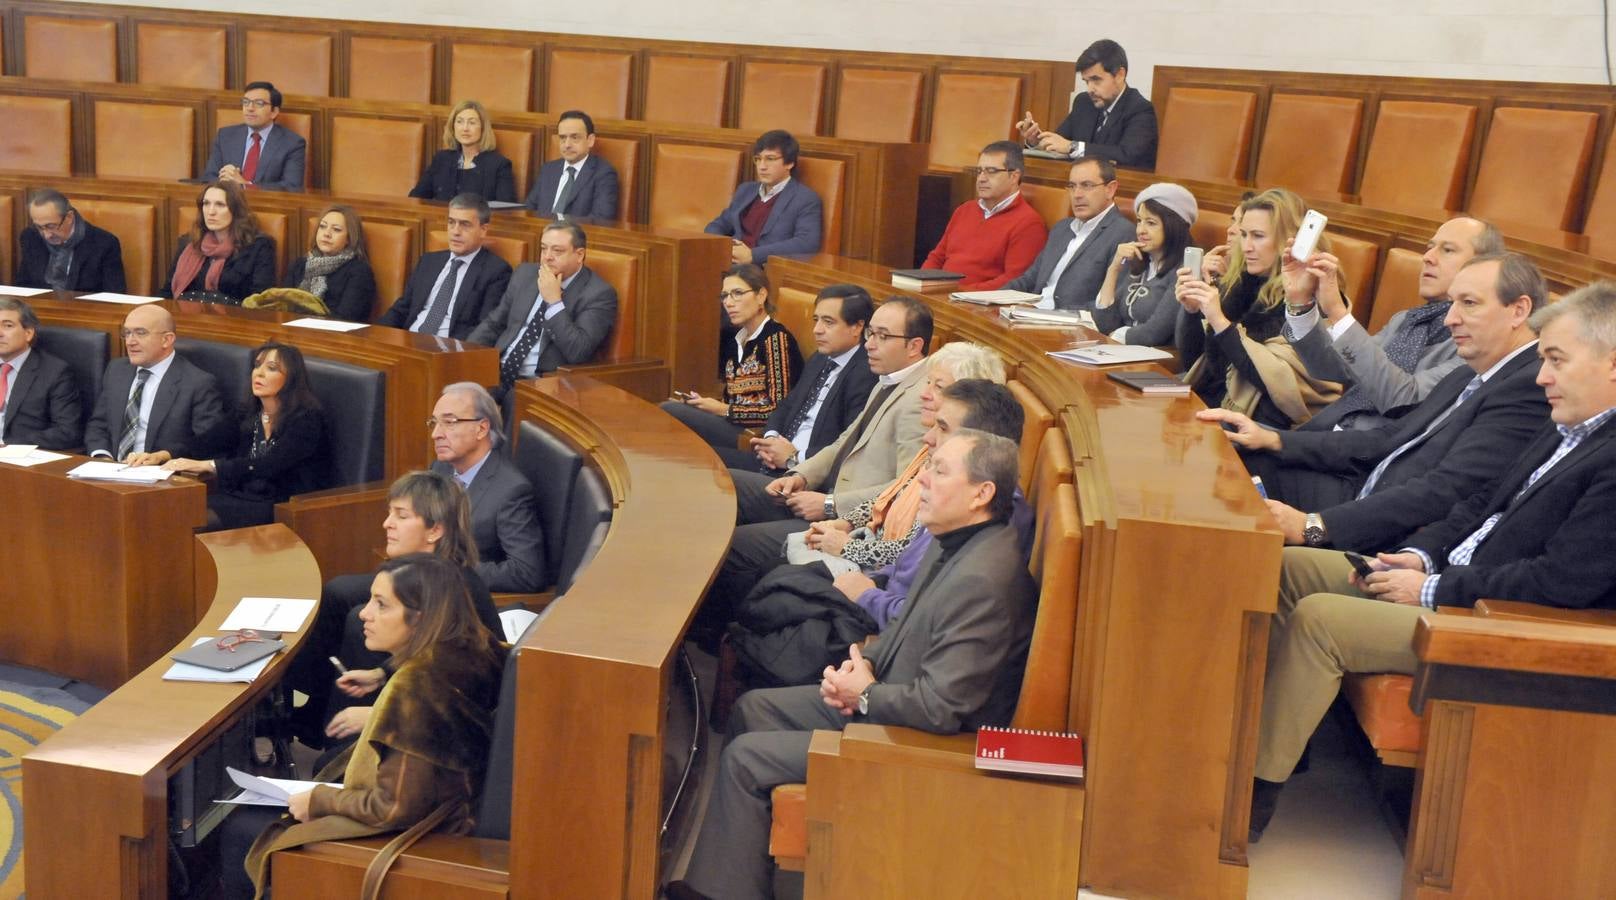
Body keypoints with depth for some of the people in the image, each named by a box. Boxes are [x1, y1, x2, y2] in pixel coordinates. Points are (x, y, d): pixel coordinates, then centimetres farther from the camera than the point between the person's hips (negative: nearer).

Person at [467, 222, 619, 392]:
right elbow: (493, 324, 20)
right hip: (498, 373, 6)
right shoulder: (525, 274, 12)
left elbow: (578, 353, -17)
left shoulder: (599, 294, -7)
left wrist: (554, 302, -16)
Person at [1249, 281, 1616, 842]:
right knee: (1290, 568, 6)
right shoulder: (1569, 429, 11)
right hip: (1448, 576, 11)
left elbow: (1561, 582, -26)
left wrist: (1434, 589, -18)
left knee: (1317, 619, -22)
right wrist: (1421, 554, 1)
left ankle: (1255, 792, -10)